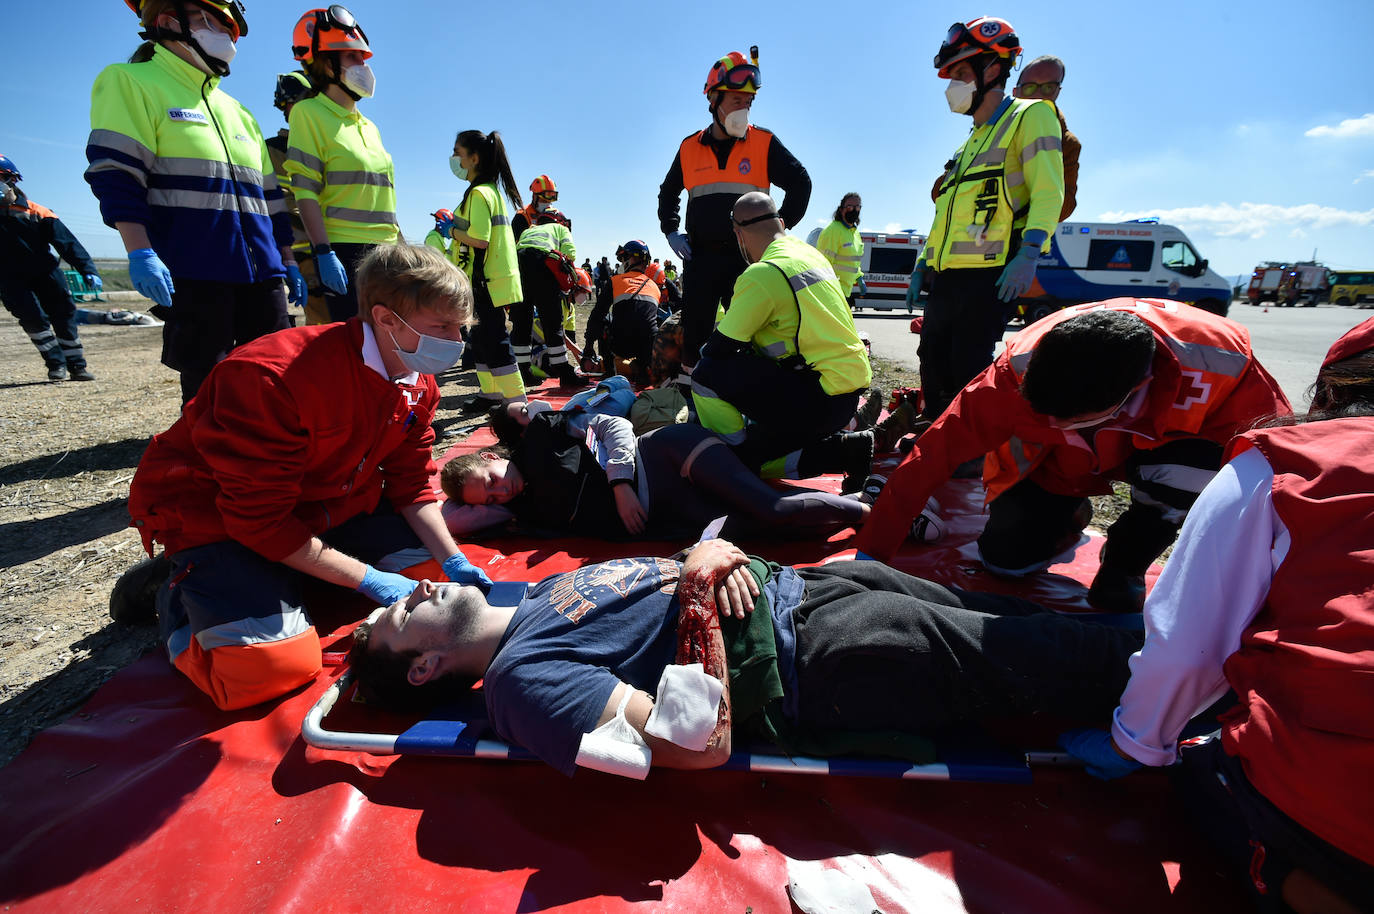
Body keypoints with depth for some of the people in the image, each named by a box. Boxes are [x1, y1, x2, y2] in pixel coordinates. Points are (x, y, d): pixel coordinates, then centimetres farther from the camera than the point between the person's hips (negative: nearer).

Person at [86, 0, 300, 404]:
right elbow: (116, 177, -6)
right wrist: (140, 253, -17)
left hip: (261, 272, 6)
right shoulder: (131, 82, 5)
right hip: (193, 274, -6)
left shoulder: (238, 112, 24)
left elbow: (270, 197, 23)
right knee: (206, 387, -4)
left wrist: (288, 261, 17)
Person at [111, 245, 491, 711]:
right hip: (213, 515, -7)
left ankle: (287, 579, 12)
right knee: (275, 666, -22)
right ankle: (174, 594, 8)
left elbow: (411, 485, -2)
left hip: (325, 504, 7)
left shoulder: (418, 386, -9)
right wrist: (368, 579, -26)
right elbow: (261, 519, -27)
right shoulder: (274, 379, -31)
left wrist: (454, 560, -14)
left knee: (428, 561, -1)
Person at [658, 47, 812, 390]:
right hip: (700, 257, 2)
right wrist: (671, 231, 12)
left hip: (747, 257, -2)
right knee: (694, 336, 5)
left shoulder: (764, 143, 3)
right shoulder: (690, 147, 10)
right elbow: (668, 191, 24)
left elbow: (800, 183, 5)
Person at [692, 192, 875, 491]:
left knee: (707, 375, -9)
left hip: (821, 400, -9)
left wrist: (703, 357, 12)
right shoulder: (810, 253, 14)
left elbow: (720, 348, -10)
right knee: (752, 447, 20)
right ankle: (844, 450, 8)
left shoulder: (762, 274, -15)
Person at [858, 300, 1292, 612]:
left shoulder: (1220, 361, -36)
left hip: (1155, 444, 0)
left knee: (1199, 465, -33)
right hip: (1054, 464, 0)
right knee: (1006, 558, -14)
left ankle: (1125, 559, -4)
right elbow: (933, 453, -35)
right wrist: (872, 552, -36)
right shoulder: (1021, 370, -38)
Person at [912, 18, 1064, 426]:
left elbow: (1048, 193, -8)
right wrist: (922, 265, 19)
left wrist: (1028, 255, -21)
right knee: (934, 375, 8)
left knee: (969, 376, -13)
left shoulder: (1029, 117, 4)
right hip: (947, 278, 8)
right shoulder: (972, 141, 28)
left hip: (989, 277, -8)